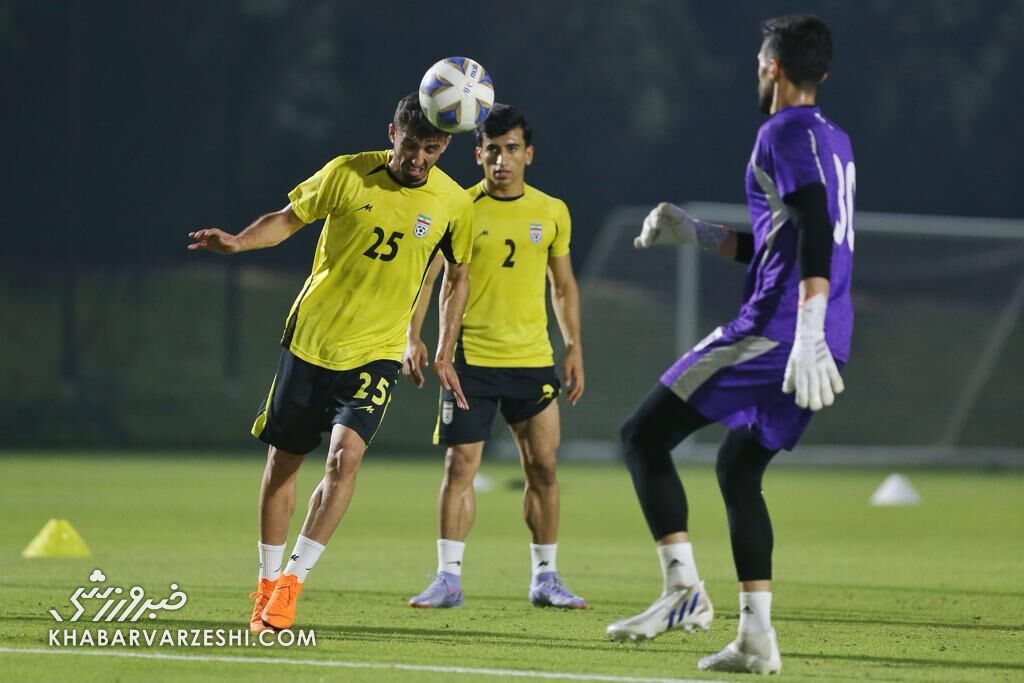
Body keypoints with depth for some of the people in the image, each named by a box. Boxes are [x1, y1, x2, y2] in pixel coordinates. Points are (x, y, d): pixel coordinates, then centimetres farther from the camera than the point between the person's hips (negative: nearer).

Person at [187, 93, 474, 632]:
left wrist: (444, 353, 10)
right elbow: (287, 219, 4)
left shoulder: (453, 204, -3)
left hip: (375, 353, -1)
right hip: (308, 339, 1)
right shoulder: (348, 174, -7)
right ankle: (268, 582, 23)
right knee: (282, 461, 6)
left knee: (345, 455, -21)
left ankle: (293, 579, -13)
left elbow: (457, 277, 13)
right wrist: (238, 242, -15)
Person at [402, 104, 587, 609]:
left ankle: (545, 577, 13)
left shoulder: (552, 212, 7)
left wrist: (574, 349, 9)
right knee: (460, 464, -6)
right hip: (470, 356, -2)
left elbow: (564, 287, 16)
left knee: (543, 467, 3)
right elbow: (424, 277, 1)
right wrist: (413, 339, -9)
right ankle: (449, 577, -1)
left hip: (533, 359, 2)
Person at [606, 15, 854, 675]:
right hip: (824, 338, 9)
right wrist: (694, 232, 31)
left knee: (645, 435, -3)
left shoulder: (785, 134, -8)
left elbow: (816, 234, -22)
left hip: (776, 330, -9)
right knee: (739, 467, 18)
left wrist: (808, 337, -30)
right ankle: (757, 639, 13)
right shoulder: (835, 141, 21)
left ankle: (684, 589, -14)